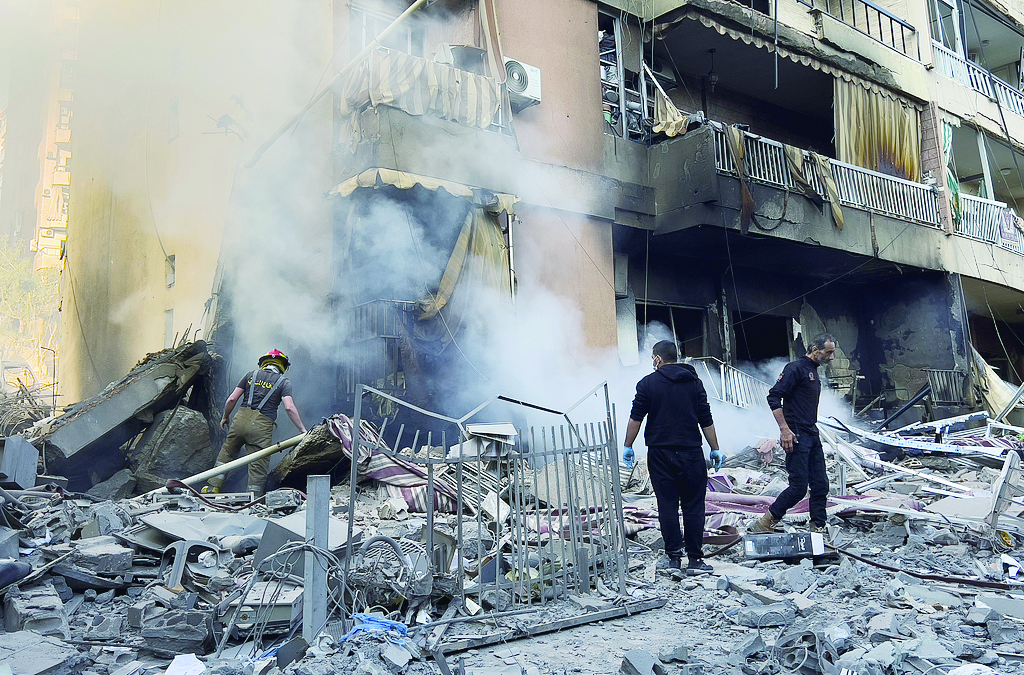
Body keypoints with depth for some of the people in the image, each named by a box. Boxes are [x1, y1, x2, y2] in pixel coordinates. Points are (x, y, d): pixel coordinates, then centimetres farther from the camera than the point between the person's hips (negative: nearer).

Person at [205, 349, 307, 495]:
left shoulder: (251, 375, 13)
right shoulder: (284, 382, 5)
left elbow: (232, 399, 10)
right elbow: (289, 408, -8)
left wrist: (225, 417, 25)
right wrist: (302, 429, -5)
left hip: (240, 419, 3)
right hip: (261, 427, -3)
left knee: (226, 453, 23)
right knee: (259, 466, 5)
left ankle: (213, 487, 26)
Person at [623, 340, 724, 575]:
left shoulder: (648, 383, 0)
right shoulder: (694, 382, 6)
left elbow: (635, 418, -2)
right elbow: (706, 420, 6)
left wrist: (628, 446, 7)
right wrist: (715, 449, 13)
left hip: (659, 454, -1)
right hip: (690, 453, 1)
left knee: (667, 505, 6)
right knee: (693, 506, 4)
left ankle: (674, 555, 9)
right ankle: (694, 559, 2)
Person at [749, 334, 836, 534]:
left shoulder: (814, 372, 18)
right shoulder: (796, 368, -11)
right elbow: (773, 397, -18)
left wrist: (813, 429, 20)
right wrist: (785, 429, -22)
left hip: (812, 435, 9)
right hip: (796, 436, -9)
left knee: (821, 485, 8)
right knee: (799, 487, -9)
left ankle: (817, 529, 18)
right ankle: (763, 525, 1)